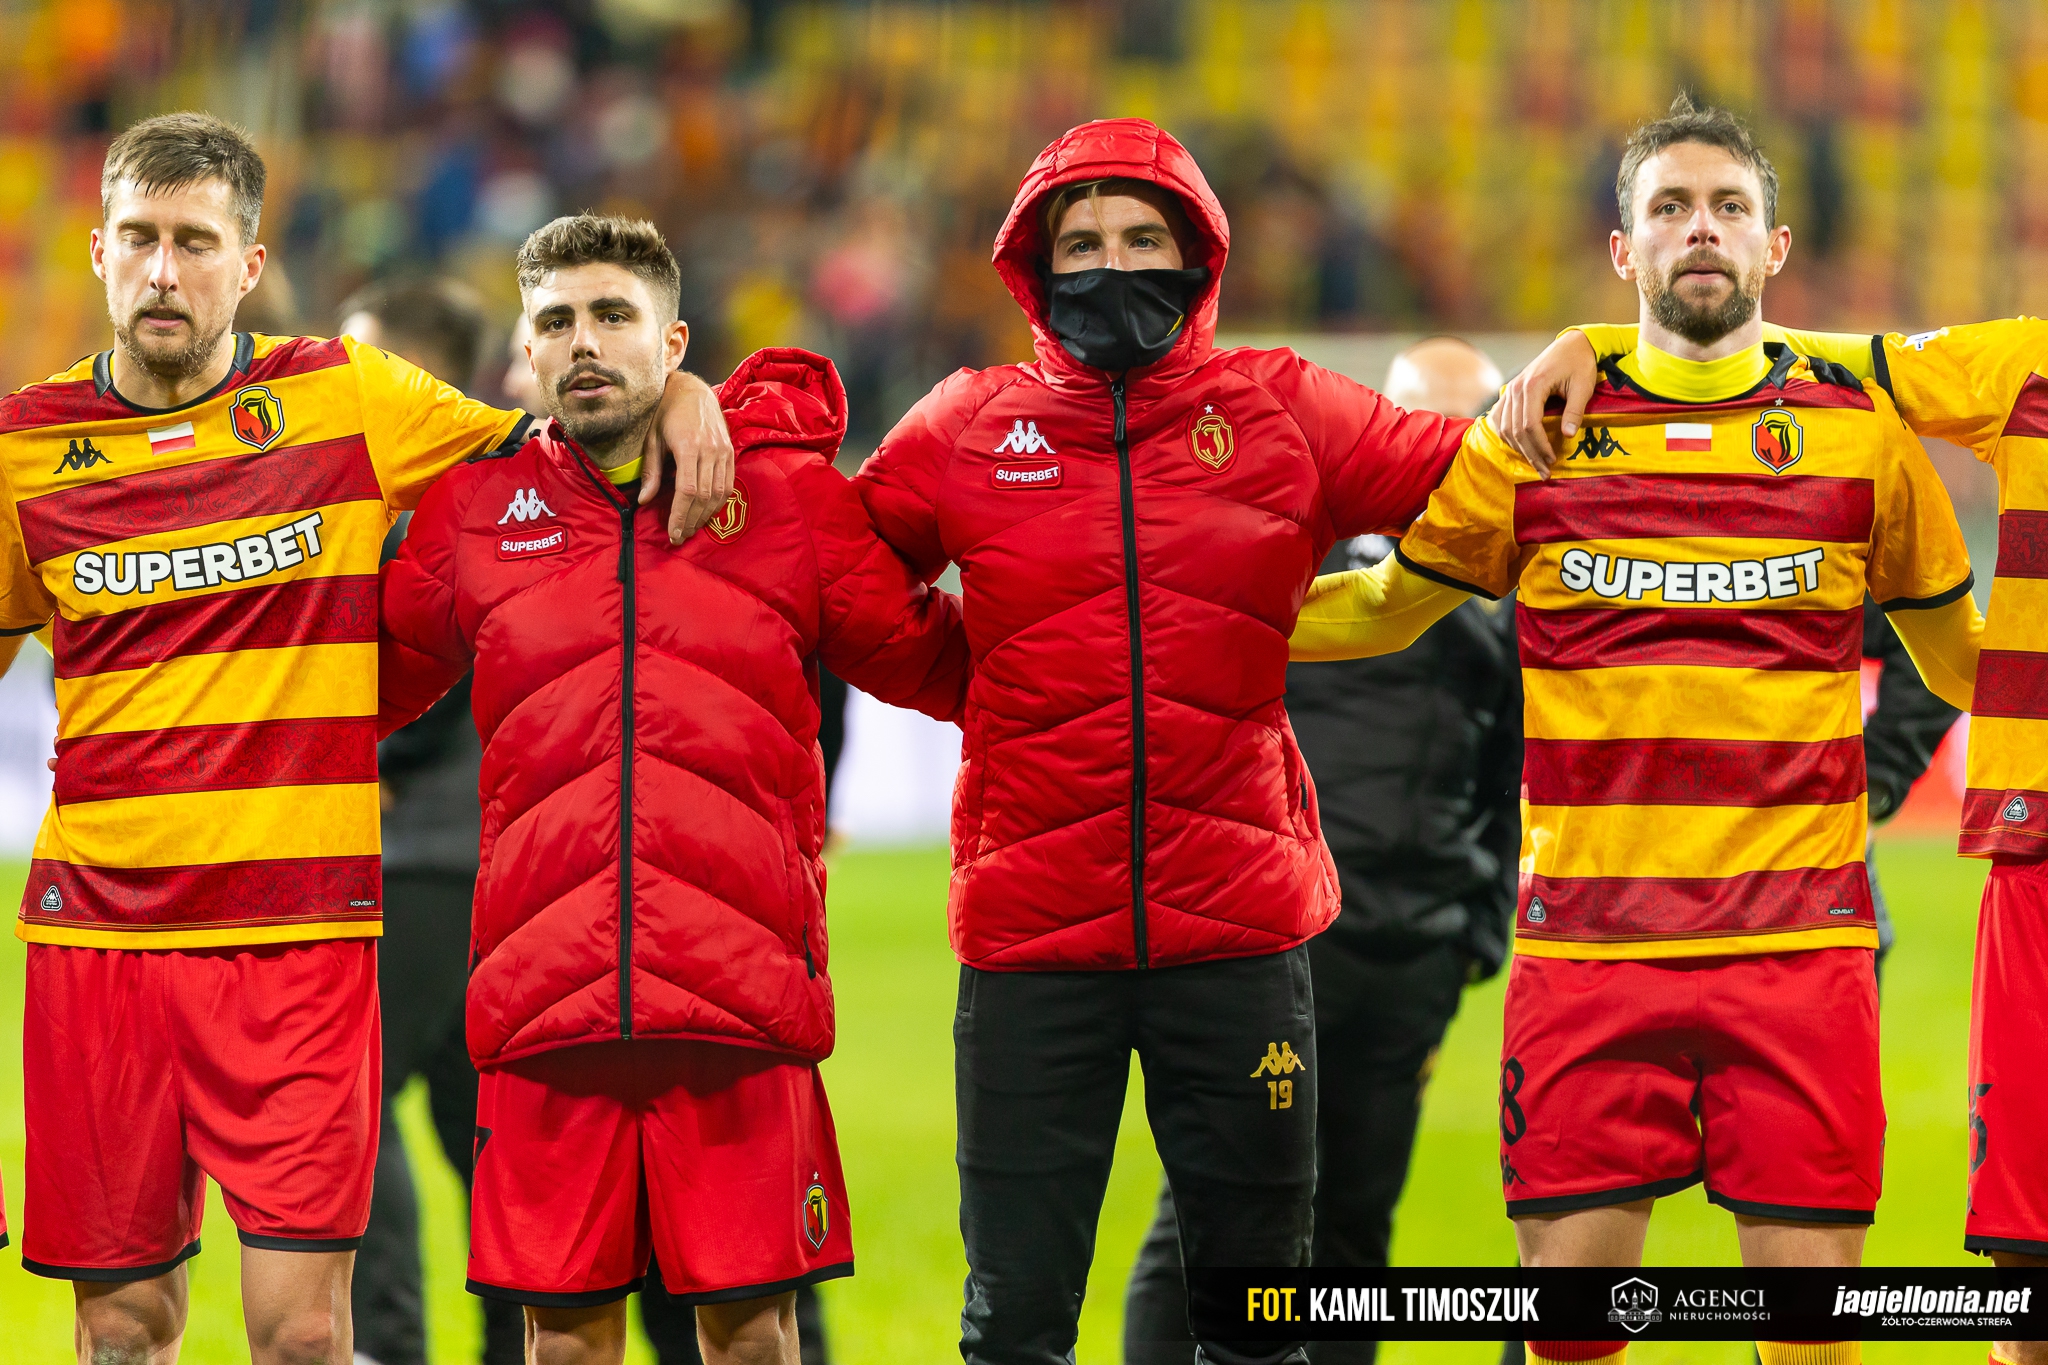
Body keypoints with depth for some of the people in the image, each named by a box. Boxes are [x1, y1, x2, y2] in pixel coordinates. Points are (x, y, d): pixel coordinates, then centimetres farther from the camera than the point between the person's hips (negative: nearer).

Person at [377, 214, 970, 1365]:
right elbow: (366, 685, 24)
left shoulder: (792, 497, 8)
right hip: (545, 998, 1)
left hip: (742, 997, -1)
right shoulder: (476, 511, 11)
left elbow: (935, 664, 15)